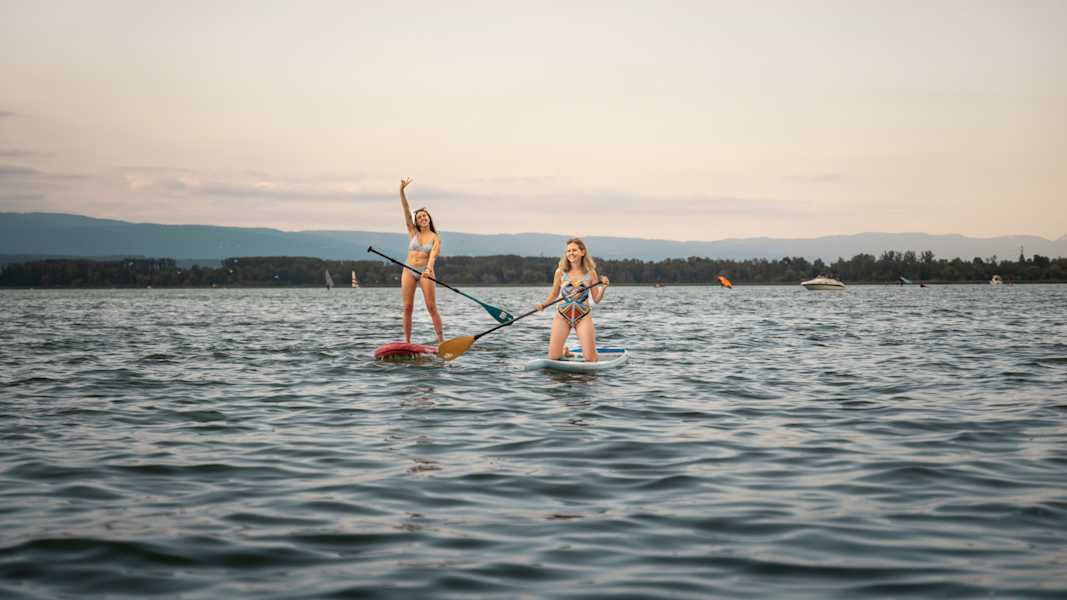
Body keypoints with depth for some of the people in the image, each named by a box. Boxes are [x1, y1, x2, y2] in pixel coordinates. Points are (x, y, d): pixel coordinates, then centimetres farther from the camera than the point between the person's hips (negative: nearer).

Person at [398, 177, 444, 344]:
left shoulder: (435, 238, 4)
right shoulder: (413, 233, 10)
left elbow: (433, 254, -14)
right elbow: (406, 211, 2)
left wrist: (429, 268, -35)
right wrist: (401, 191, -7)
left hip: (425, 273, -2)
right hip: (409, 272, 2)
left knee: (432, 308, -9)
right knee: (407, 308, -1)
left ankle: (441, 341, -7)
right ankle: (406, 342, 3)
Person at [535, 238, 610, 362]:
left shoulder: (590, 273, 1)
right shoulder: (560, 272, 1)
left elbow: (596, 299, 4)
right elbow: (554, 294, 12)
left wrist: (603, 287, -14)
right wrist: (544, 304, -5)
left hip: (583, 317, -1)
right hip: (562, 315, 1)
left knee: (590, 359, -7)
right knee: (553, 357, -3)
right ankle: (564, 351, 32)